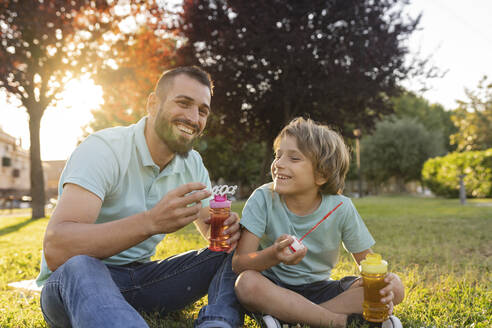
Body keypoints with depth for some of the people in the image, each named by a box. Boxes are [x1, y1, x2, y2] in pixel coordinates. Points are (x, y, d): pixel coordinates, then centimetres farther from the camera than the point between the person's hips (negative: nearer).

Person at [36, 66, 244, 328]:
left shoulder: (192, 164, 2)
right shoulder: (103, 149, -19)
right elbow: (55, 249, -30)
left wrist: (226, 229, -21)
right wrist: (151, 221, -43)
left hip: (141, 277, 6)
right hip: (70, 284, -5)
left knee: (232, 252, -8)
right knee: (79, 267, -39)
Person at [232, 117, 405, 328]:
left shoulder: (341, 208, -11)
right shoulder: (263, 198, -16)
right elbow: (239, 263, -21)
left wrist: (382, 279, -26)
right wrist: (273, 255, -42)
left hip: (319, 290, 2)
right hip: (274, 290, -2)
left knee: (395, 288, -16)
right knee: (247, 284, -36)